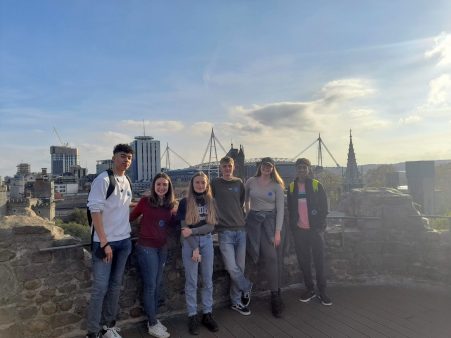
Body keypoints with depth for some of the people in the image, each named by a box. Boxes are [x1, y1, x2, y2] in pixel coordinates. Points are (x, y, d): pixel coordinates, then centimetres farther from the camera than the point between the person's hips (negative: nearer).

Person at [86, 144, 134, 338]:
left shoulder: (127, 182, 9)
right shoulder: (103, 180, -13)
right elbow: (95, 211, -17)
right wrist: (104, 242, -18)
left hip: (124, 241, 7)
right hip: (105, 242, -7)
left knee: (115, 285, 15)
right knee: (100, 287, 1)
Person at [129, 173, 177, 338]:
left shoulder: (170, 204, 2)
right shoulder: (145, 201, -11)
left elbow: (172, 224, 10)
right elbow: (131, 217, -5)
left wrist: (176, 215, -5)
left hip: (162, 248, 6)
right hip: (146, 247, -5)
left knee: (157, 284, 16)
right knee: (150, 285, 2)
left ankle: (153, 319, 32)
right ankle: (153, 324, 17)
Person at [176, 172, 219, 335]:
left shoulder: (211, 202, 3)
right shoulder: (185, 202, -5)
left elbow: (211, 226, -4)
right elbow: (184, 227, -8)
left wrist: (193, 231, -17)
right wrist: (194, 248, -13)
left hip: (207, 241, 3)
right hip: (189, 243, -2)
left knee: (208, 280, 8)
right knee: (191, 281, 4)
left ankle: (207, 314, 21)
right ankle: (192, 316, 16)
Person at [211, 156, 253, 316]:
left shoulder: (239, 183, 9)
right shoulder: (215, 183, 0)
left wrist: (241, 218, 13)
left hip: (240, 229, 3)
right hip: (225, 231, -3)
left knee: (240, 267, 7)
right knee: (231, 267, -9)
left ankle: (236, 301, 22)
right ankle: (247, 288, 19)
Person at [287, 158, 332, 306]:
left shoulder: (316, 185, -1)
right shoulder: (291, 187, 6)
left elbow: (324, 206, 0)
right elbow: (290, 209, 11)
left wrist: (320, 225, -7)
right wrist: (293, 226, 3)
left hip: (315, 229, -2)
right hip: (299, 230, 3)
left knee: (319, 260, 3)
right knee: (303, 260, 9)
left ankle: (322, 292, 16)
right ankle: (309, 289, 24)